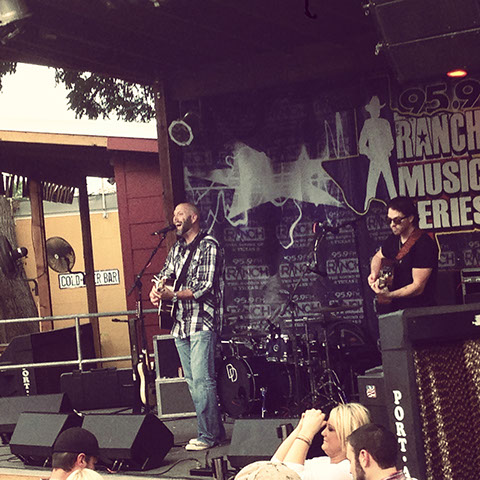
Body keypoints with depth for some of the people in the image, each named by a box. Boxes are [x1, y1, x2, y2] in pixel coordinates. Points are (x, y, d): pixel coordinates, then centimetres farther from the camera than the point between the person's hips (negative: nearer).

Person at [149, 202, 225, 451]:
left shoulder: (208, 246, -8)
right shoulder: (177, 249, 18)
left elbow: (205, 287, -16)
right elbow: (165, 276, 18)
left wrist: (172, 295, -19)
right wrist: (157, 291, -5)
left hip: (202, 323, -8)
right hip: (180, 324, 8)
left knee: (202, 380, -11)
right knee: (192, 381, 9)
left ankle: (209, 435, -7)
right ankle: (215, 430, 15)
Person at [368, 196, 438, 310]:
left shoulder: (424, 245, -14)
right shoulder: (394, 239, 9)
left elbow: (418, 286, -18)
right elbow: (378, 257, 31)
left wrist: (389, 295, -29)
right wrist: (374, 274, 9)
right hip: (396, 309, 6)